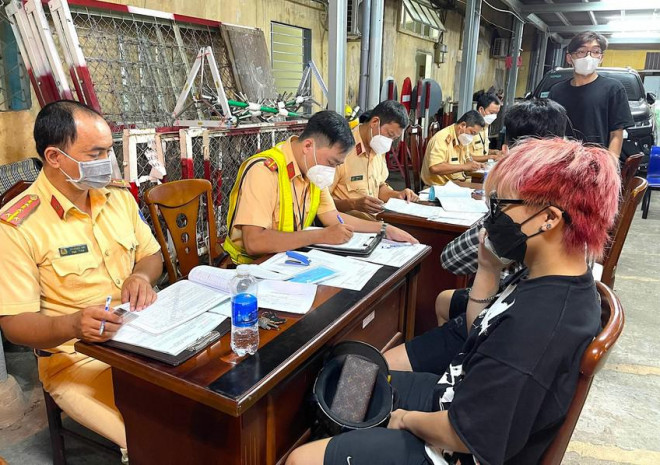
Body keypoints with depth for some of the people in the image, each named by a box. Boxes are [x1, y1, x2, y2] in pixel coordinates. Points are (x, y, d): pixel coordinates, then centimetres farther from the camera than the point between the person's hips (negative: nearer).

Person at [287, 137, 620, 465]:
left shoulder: (541, 324, -36)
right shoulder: (561, 282, -5)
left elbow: (462, 435, -27)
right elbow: (480, 336, 8)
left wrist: (407, 418, -8)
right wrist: (488, 270, -6)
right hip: (456, 395, 9)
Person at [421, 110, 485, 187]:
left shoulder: (463, 139, 9)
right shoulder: (442, 138, -18)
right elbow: (434, 168, -30)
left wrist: (473, 164, 3)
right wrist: (464, 167, -24)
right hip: (440, 186, -9)